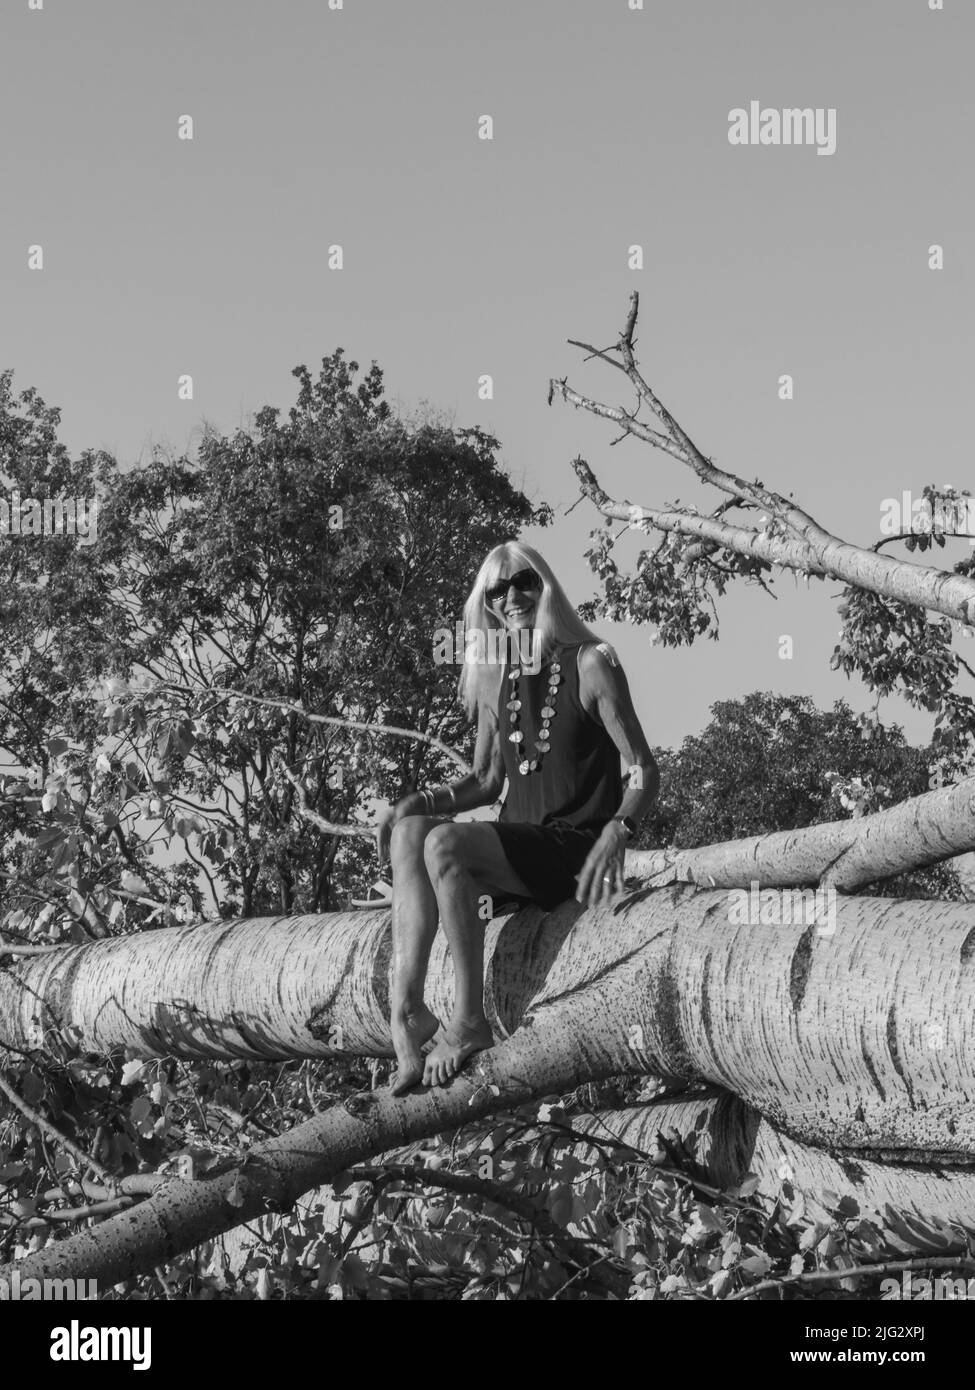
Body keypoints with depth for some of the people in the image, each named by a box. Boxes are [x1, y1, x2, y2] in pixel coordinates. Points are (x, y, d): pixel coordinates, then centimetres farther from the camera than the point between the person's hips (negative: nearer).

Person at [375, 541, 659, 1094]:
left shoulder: (590, 664, -4)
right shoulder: (492, 680, 14)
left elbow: (644, 771, -8)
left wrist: (616, 833, -28)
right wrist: (421, 802, 1)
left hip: (576, 848, -6)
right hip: (518, 842, 6)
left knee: (445, 843, -28)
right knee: (409, 832, -19)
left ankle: (470, 1022, -23)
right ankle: (406, 1011, -29)